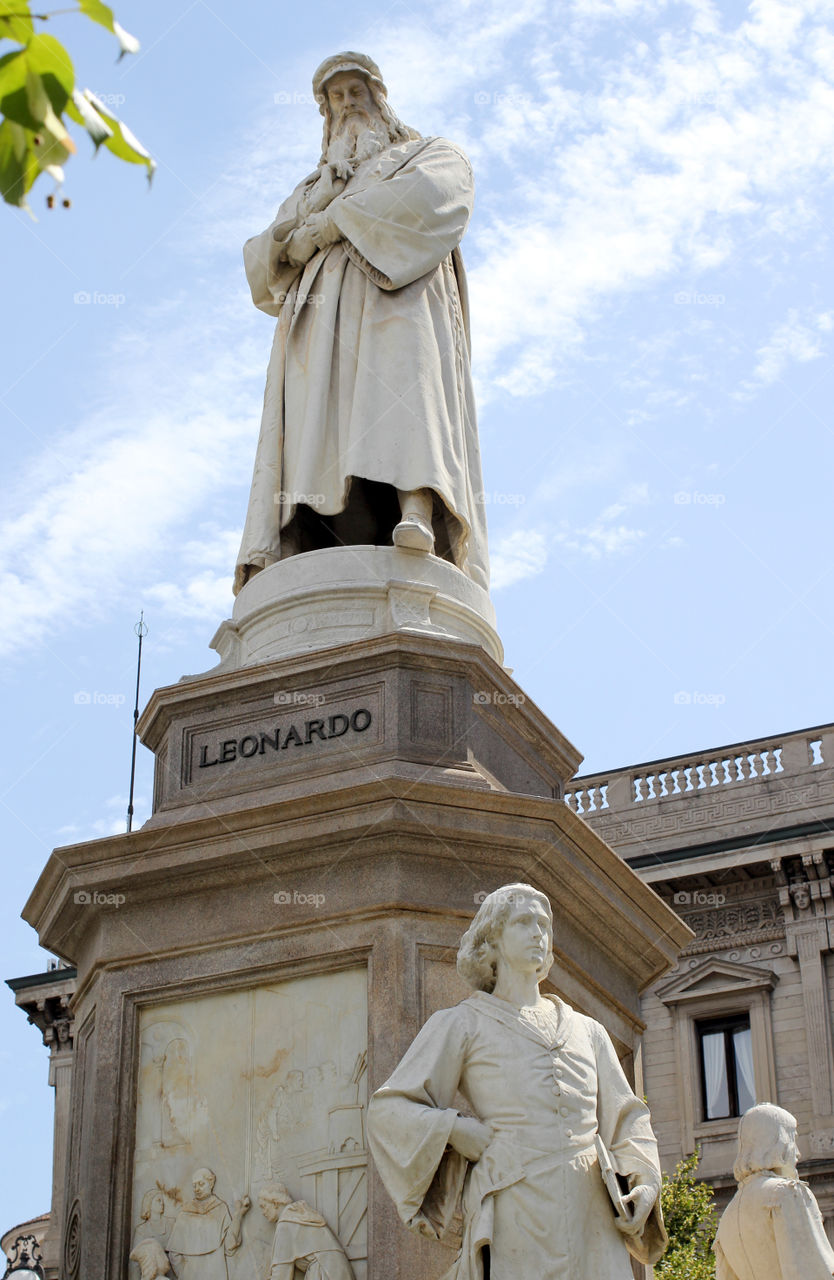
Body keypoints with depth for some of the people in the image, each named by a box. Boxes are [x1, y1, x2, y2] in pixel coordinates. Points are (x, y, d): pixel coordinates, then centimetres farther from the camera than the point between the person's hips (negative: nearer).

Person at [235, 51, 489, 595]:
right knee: (312, 428, -18)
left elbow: (436, 194, -1)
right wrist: (289, 239, -2)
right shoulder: (312, 191, 38)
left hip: (398, 297, -4)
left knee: (400, 387, -33)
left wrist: (336, 221, -3)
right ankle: (275, 557, -36)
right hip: (321, 315, 4)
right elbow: (260, 260, 25)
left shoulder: (434, 154, 25)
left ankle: (417, 512, -55)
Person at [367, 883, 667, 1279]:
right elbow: (389, 1109, 8)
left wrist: (645, 1183, 2)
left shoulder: (586, 1031, 24)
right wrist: (455, 1130, -7)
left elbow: (624, 1118, 21)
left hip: (592, 1216, 4)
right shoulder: (462, 1025, 12)